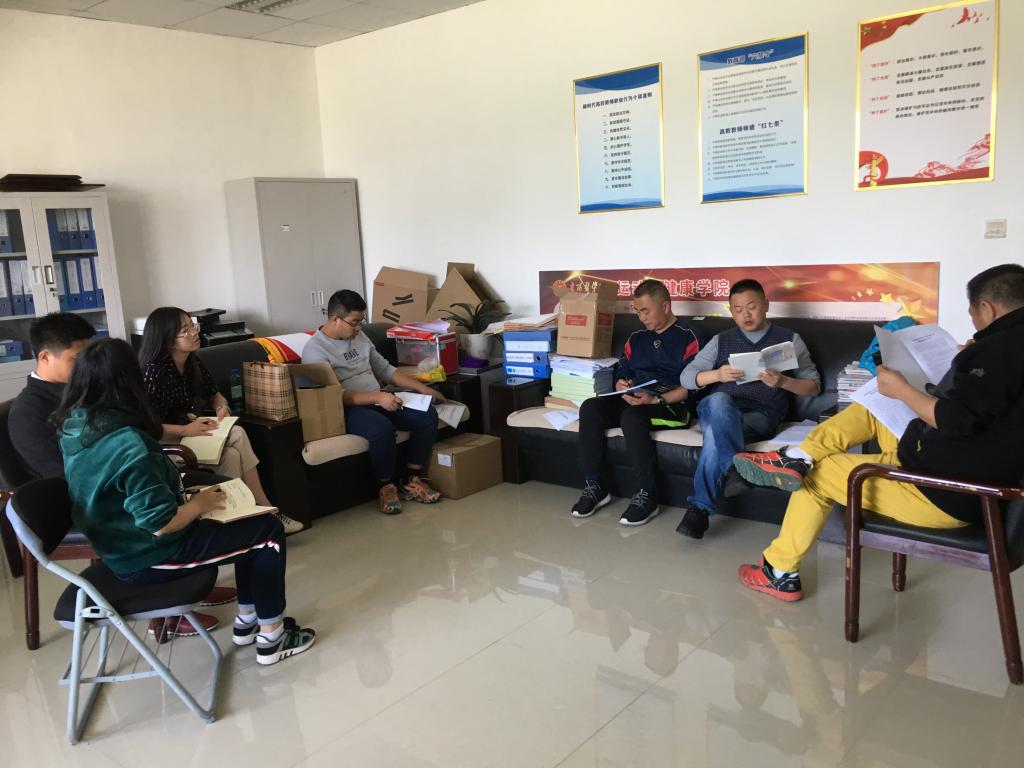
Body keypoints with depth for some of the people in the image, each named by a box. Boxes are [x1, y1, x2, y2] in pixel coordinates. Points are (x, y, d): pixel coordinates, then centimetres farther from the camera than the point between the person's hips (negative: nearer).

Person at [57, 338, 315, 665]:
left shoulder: (74, 428, -3)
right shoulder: (128, 444, -31)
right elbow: (161, 524, -27)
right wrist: (199, 504, -11)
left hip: (122, 544, 9)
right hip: (148, 556, -9)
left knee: (248, 525, 18)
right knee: (269, 530, 0)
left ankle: (247, 620, 27)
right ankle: (271, 637, 11)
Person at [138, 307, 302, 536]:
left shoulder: (193, 362, 5)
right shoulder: (154, 372, -18)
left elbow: (214, 394, 20)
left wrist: (222, 408, -2)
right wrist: (186, 430, -29)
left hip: (194, 430, 7)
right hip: (168, 443, -7)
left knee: (232, 455, -24)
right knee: (237, 436, -26)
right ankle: (266, 511, -15)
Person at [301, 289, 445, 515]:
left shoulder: (359, 337, 14)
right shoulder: (315, 350, -10)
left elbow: (385, 369, 19)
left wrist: (421, 388, 9)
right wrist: (377, 397, -27)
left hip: (378, 401, 8)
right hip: (347, 409, -7)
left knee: (428, 416, -13)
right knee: (382, 428, -38)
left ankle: (410, 478, -2)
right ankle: (386, 485, -13)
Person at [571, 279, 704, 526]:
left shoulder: (687, 338, 0)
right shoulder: (636, 339, 20)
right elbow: (621, 373, 22)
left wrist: (656, 400, -22)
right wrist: (622, 385, -3)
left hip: (672, 405, -6)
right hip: (634, 400, 6)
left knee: (632, 416, -37)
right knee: (589, 408, -20)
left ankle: (646, 495, -27)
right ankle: (593, 487, -17)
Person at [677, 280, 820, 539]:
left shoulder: (789, 339, 16)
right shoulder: (721, 340, 20)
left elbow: (813, 386, 12)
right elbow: (686, 377, 11)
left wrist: (782, 382, -9)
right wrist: (717, 375, -10)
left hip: (760, 416, -1)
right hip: (718, 409, 2)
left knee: (716, 432, -34)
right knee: (720, 400, -37)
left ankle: (700, 507, -30)